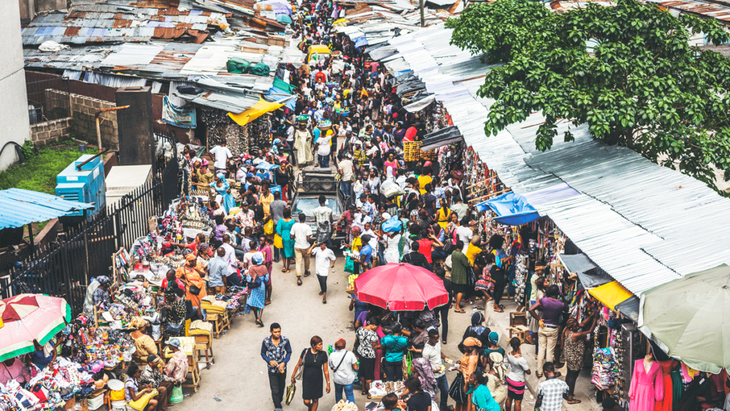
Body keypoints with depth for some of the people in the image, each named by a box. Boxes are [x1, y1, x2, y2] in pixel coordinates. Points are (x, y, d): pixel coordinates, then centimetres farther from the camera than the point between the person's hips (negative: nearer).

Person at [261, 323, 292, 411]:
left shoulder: (285, 340, -15)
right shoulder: (266, 341, -17)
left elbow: (289, 352, -1)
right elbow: (263, 353, -2)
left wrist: (284, 363, -15)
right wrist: (270, 361, -19)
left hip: (282, 368, 2)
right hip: (272, 369, -2)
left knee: (281, 387, 20)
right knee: (275, 390, -4)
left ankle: (279, 401, 45)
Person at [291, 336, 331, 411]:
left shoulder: (323, 354, -9)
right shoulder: (306, 352, -12)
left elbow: (325, 370, -2)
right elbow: (298, 365, 1)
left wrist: (328, 383, 1)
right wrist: (293, 377, 8)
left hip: (317, 381, 1)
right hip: (307, 380, -1)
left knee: (315, 400, 10)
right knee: (306, 402, 1)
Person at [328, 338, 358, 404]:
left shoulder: (332, 355, -16)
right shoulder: (350, 354, -20)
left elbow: (331, 368, -1)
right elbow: (355, 368, -15)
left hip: (337, 379, 2)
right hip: (349, 379, -2)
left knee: (338, 393, 27)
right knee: (350, 394, 16)